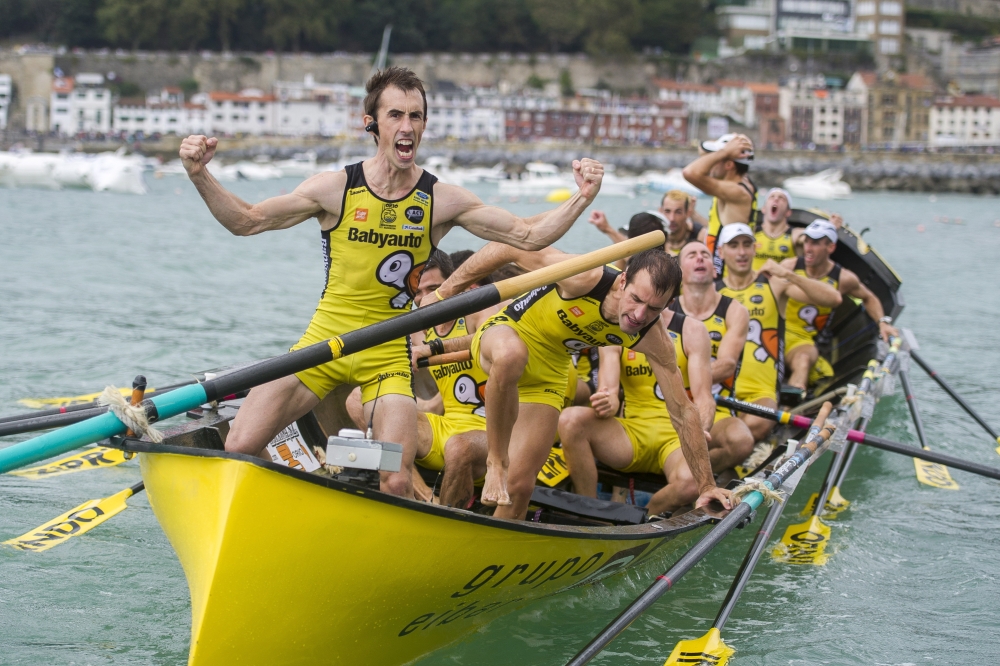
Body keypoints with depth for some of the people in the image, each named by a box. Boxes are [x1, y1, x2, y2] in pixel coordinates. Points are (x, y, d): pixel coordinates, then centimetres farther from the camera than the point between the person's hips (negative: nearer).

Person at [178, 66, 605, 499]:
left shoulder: (442, 202, -1)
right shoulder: (336, 189, -4)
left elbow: (528, 235, 1)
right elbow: (245, 220, -1)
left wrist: (582, 198, -14)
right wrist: (199, 175, -16)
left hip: (387, 357, 0)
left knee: (396, 485, -18)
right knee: (238, 451, -11)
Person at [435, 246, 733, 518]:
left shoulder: (653, 340, -19)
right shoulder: (586, 278, -33)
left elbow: (683, 411, -10)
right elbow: (507, 248, -23)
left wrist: (706, 485, -9)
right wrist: (445, 292, -17)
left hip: (548, 375, 5)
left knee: (519, 486, -5)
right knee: (512, 355, -44)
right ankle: (496, 461, -26)